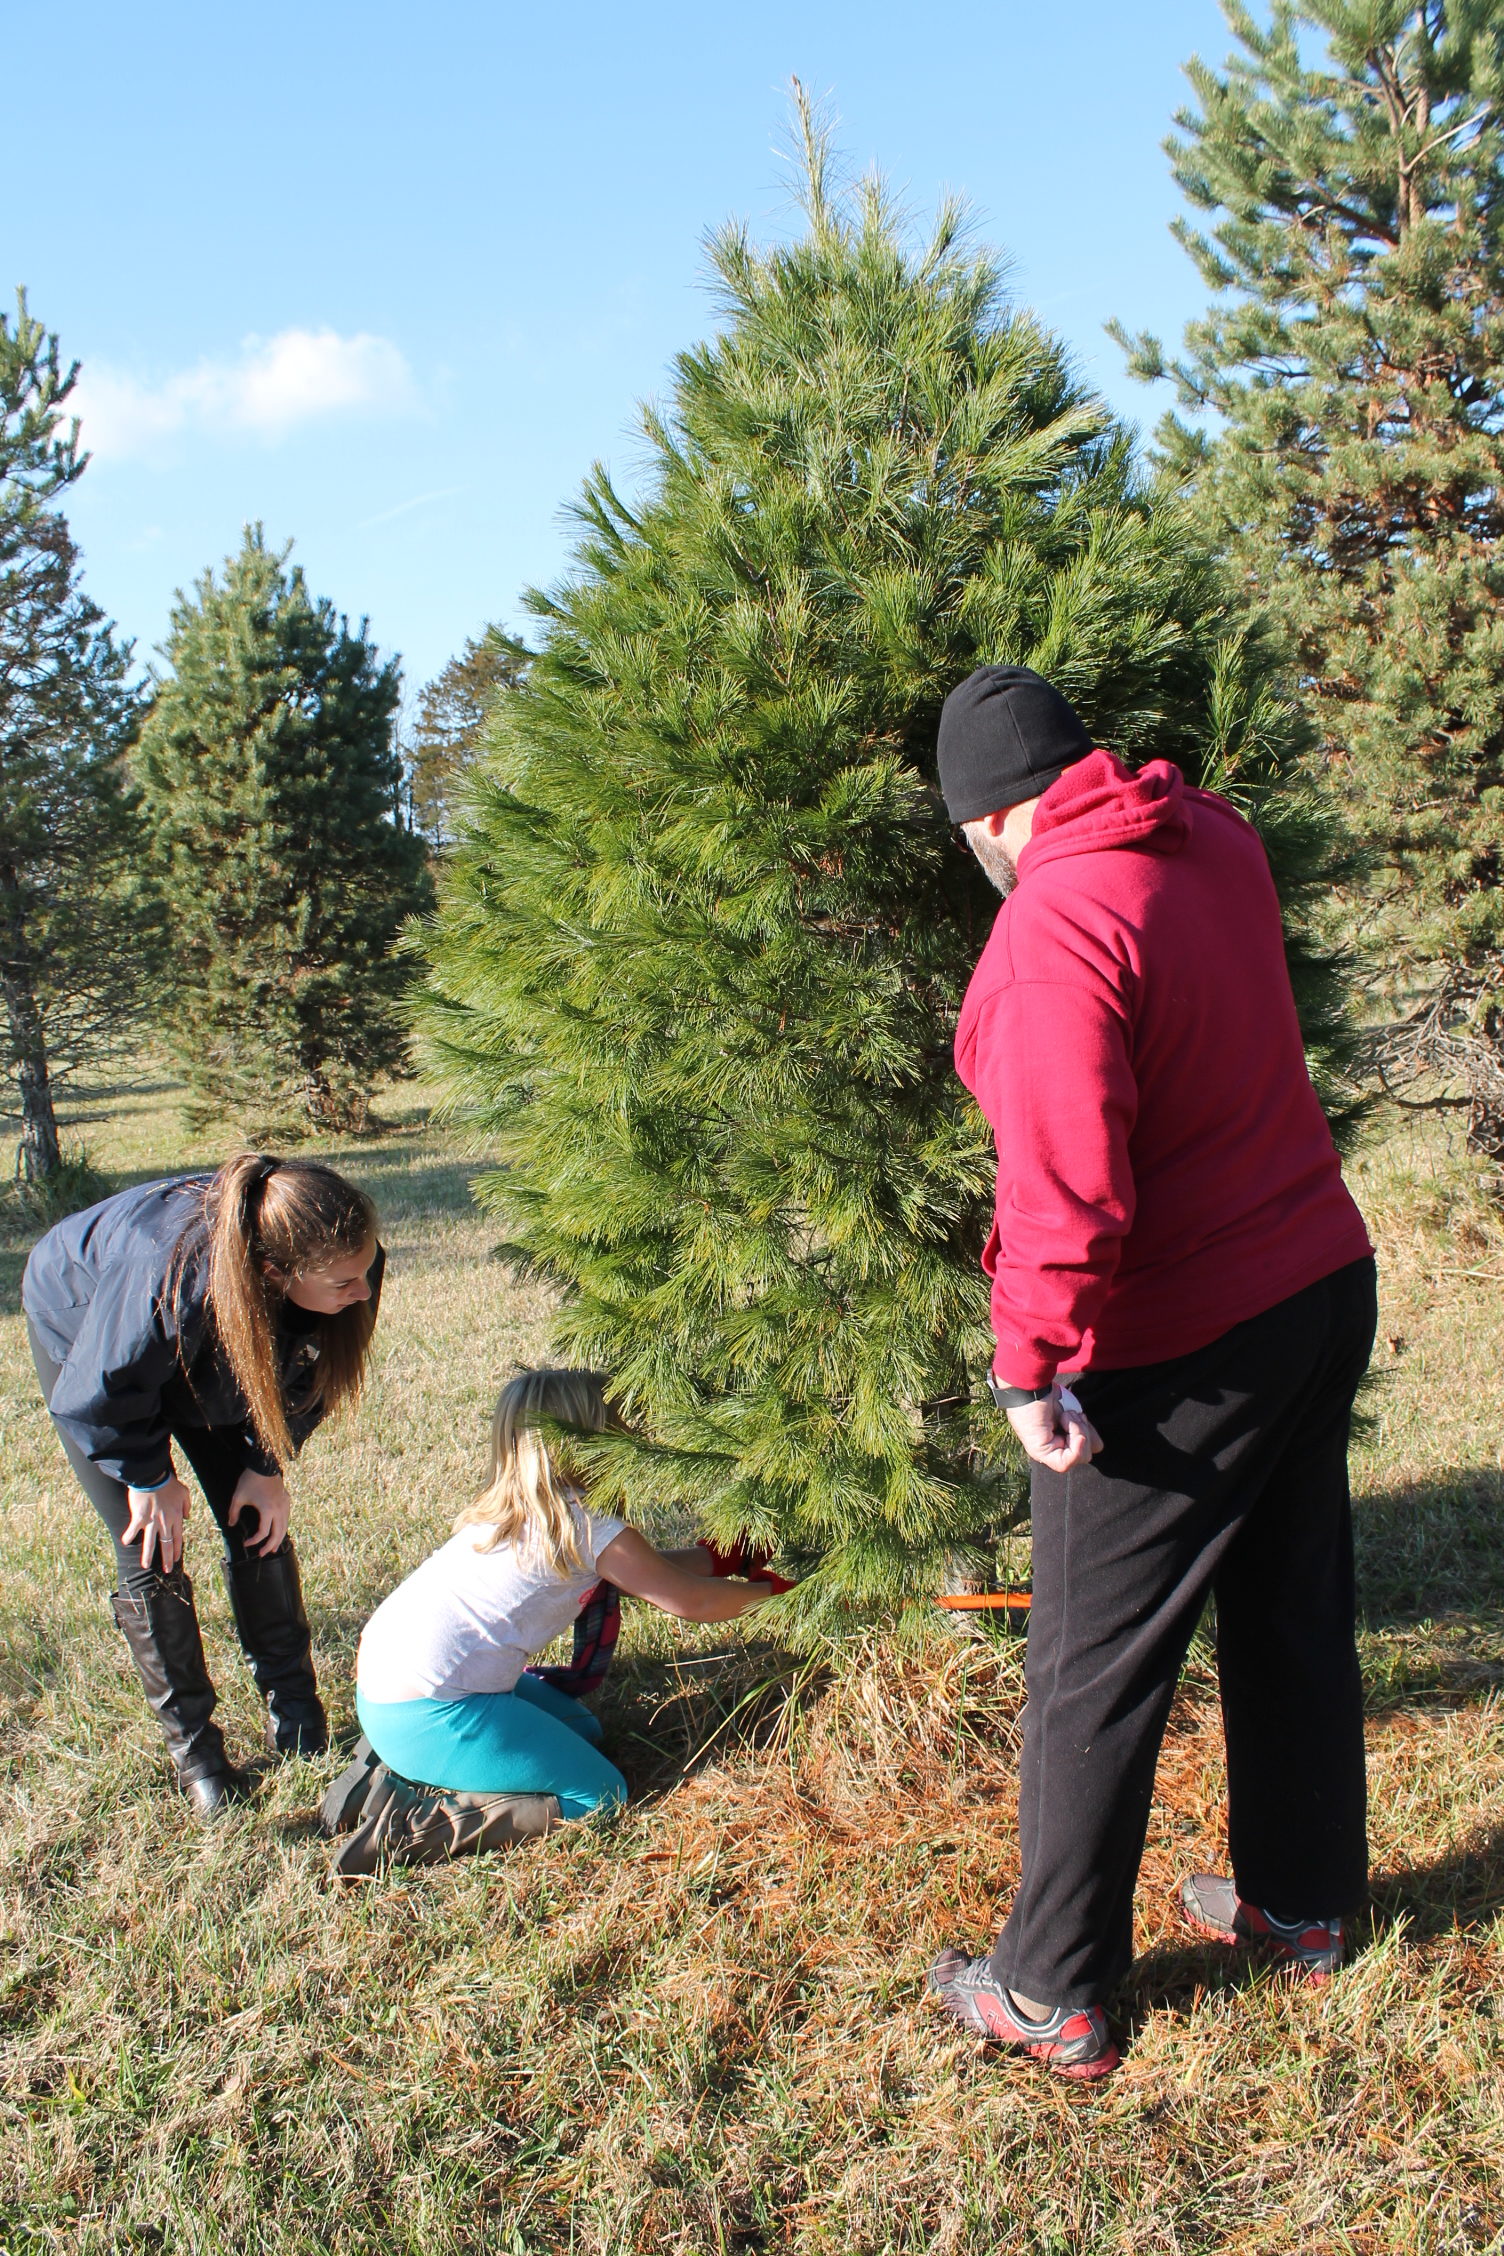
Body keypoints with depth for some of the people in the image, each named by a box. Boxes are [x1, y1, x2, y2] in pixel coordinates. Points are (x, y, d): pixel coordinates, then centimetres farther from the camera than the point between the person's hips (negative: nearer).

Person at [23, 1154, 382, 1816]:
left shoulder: (341, 1266, -33)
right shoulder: (170, 1287, -48)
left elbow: (300, 1371, -10)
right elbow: (96, 1397, -27)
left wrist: (269, 1466, -9)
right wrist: (151, 1477, -14)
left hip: (210, 1358, 4)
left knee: (257, 1524, 2)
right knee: (151, 1553, -5)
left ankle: (292, 1709, 17)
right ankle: (191, 1745, 9)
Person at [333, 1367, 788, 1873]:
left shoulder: (508, 1510, 11)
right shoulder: (589, 1526, -14)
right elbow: (692, 1602, -6)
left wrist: (727, 1555, 18)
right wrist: (774, 1587, 9)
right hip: (427, 1713, -9)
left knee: (582, 1729, 22)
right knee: (600, 1798, 1)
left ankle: (392, 1761, 14)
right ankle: (409, 1822, -6)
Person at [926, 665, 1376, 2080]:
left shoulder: (1053, 927, -23)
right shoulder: (1214, 842, 2)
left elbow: (1067, 1184, -28)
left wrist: (1029, 1364, -18)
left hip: (1171, 1353, -8)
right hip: (1322, 1283, 9)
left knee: (1093, 1674, 6)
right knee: (1293, 1617, 22)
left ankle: (1052, 1992, 21)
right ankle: (1303, 1898, 41)